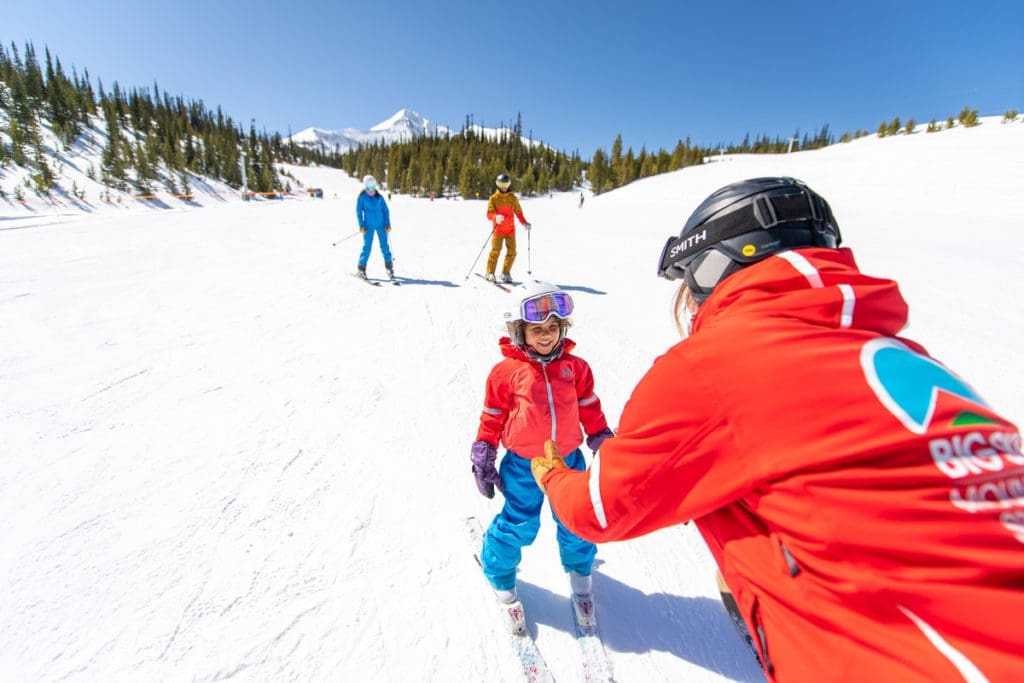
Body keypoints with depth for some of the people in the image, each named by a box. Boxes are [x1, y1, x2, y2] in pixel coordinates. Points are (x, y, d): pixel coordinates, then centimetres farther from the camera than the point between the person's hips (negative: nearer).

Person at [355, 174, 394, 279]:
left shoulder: (379, 197, 5)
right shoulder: (362, 197, -1)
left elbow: (386, 211, 9)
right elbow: (359, 212, 1)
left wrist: (388, 224, 1)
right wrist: (361, 225, -7)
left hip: (381, 225, 2)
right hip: (369, 226, -2)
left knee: (385, 246, 2)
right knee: (367, 247, -4)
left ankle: (389, 267, 14)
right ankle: (361, 269, 6)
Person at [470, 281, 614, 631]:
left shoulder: (575, 366, -2)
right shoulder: (506, 371, -10)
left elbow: (590, 409, 10)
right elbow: (492, 417, -1)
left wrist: (603, 441, 13)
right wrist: (483, 458, 2)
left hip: (568, 459, 3)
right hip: (522, 464, -2)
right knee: (518, 526, 6)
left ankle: (579, 567, 47)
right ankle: (500, 575, 36)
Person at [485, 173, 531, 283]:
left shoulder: (513, 198, 9)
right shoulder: (493, 198, 1)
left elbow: (518, 212, 11)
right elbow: (489, 214, -6)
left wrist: (524, 223, -4)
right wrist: (496, 217, -28)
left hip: (510, 229, 3)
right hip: (498, 229, -3)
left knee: (512, 252, -2)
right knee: (495, 251, -9)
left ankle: (505, 273, 12)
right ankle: (490, 273, 2)